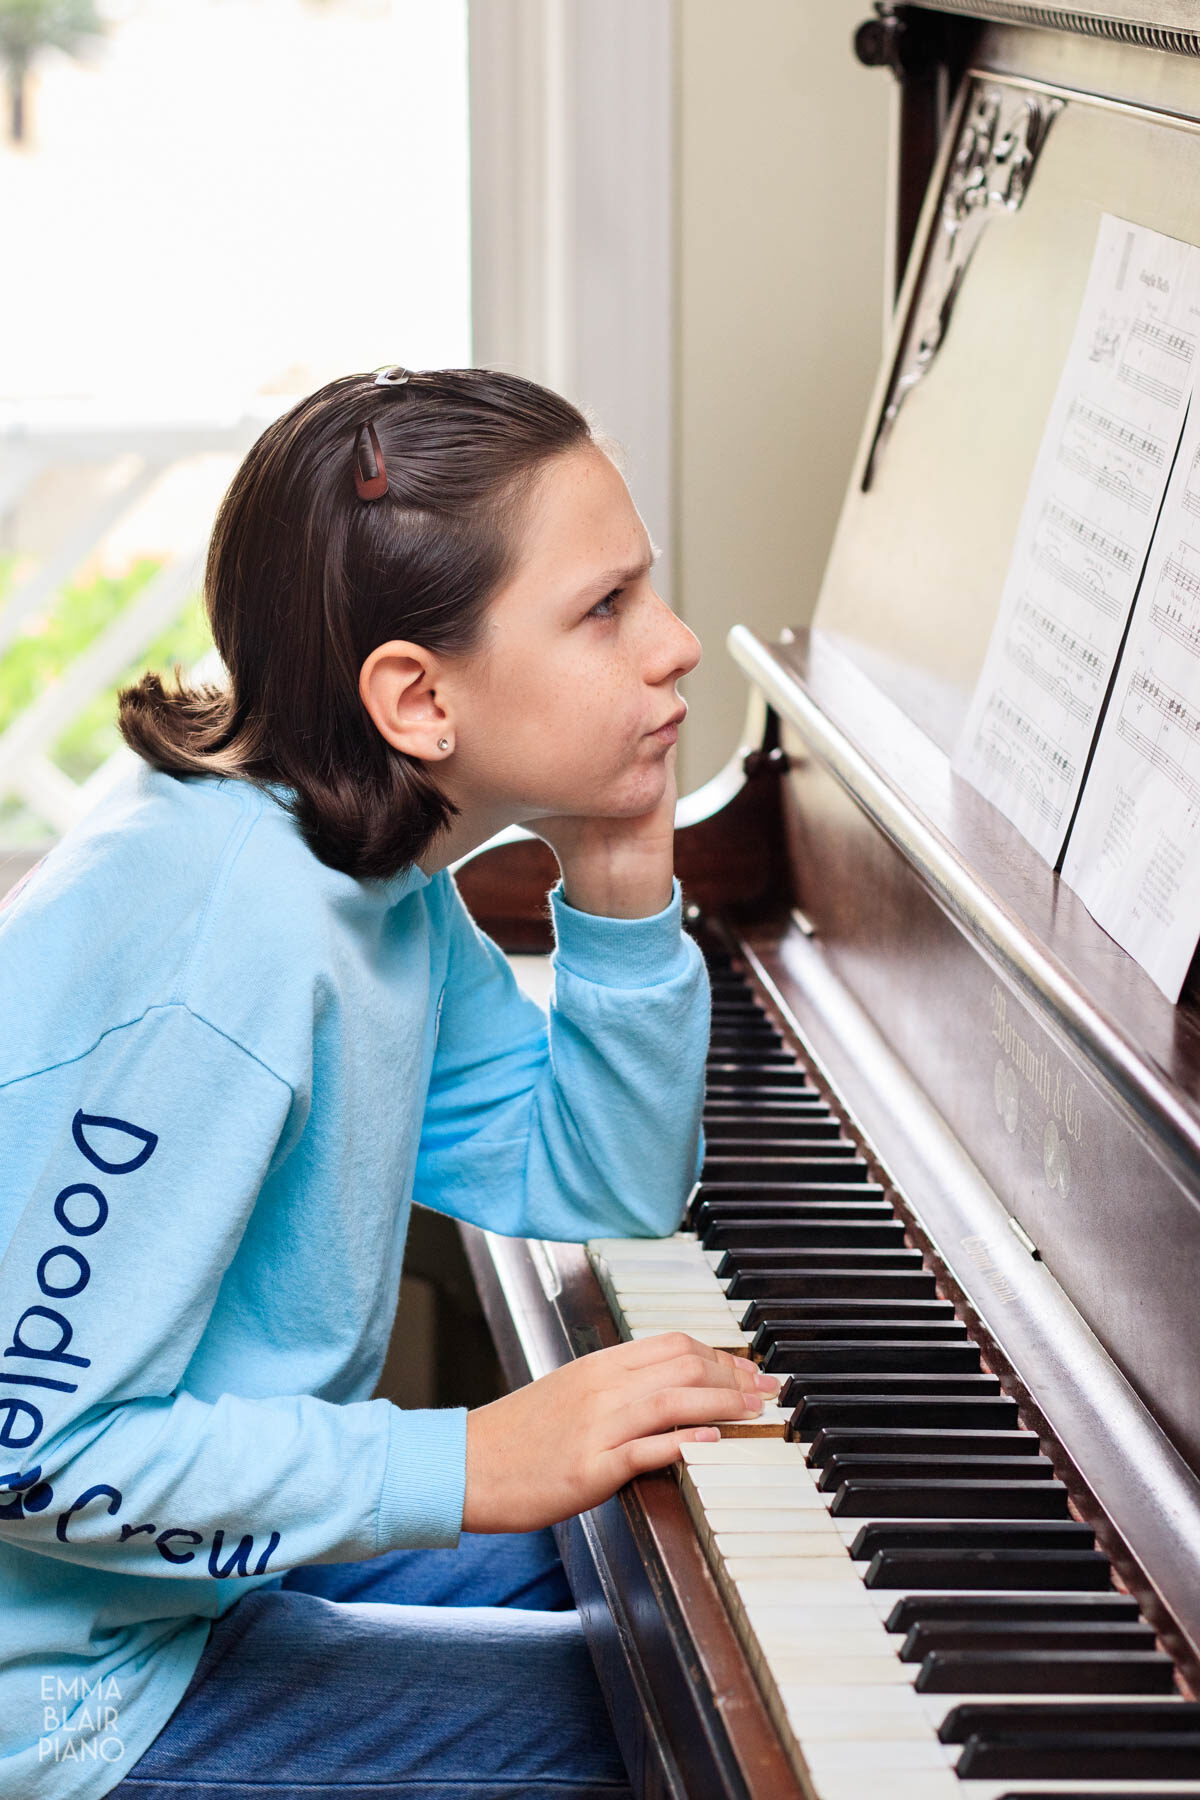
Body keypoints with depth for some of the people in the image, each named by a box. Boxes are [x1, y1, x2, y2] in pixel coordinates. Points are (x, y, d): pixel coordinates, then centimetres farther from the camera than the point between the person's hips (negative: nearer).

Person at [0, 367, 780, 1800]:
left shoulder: (379, 867, 0)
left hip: (191, 1558, 9)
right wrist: (467, 1463, -27)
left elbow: (608, 1195, 10)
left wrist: (619, 895, -5)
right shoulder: (228, 933, -30)